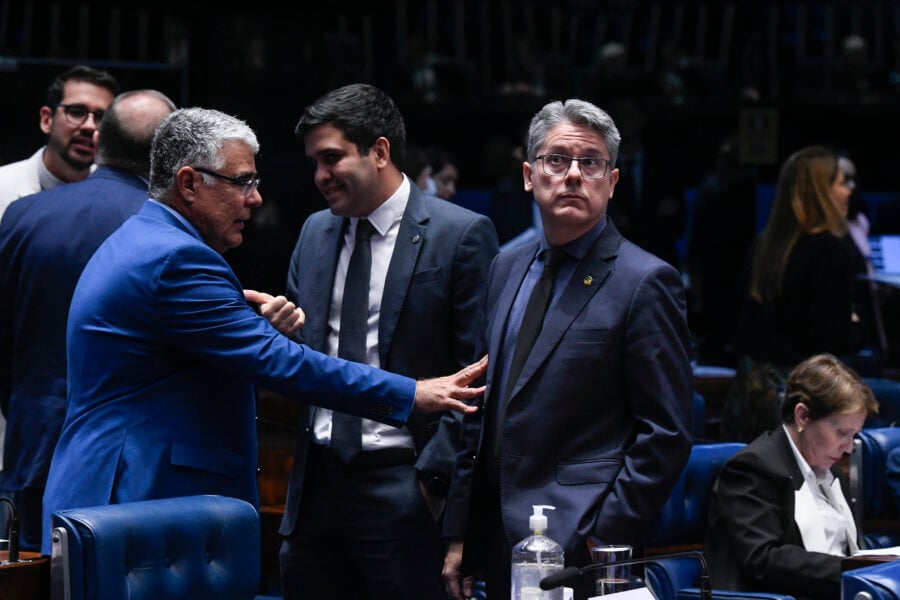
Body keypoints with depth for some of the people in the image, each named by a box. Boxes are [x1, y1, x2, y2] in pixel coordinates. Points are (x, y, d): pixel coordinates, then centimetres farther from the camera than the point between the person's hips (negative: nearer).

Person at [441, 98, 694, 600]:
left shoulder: (647, 282, -7)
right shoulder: (508, 268, 14)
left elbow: (668, 432, -10)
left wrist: (606, 540, -15)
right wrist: (459, 533, 13)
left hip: (578, 548, -6)